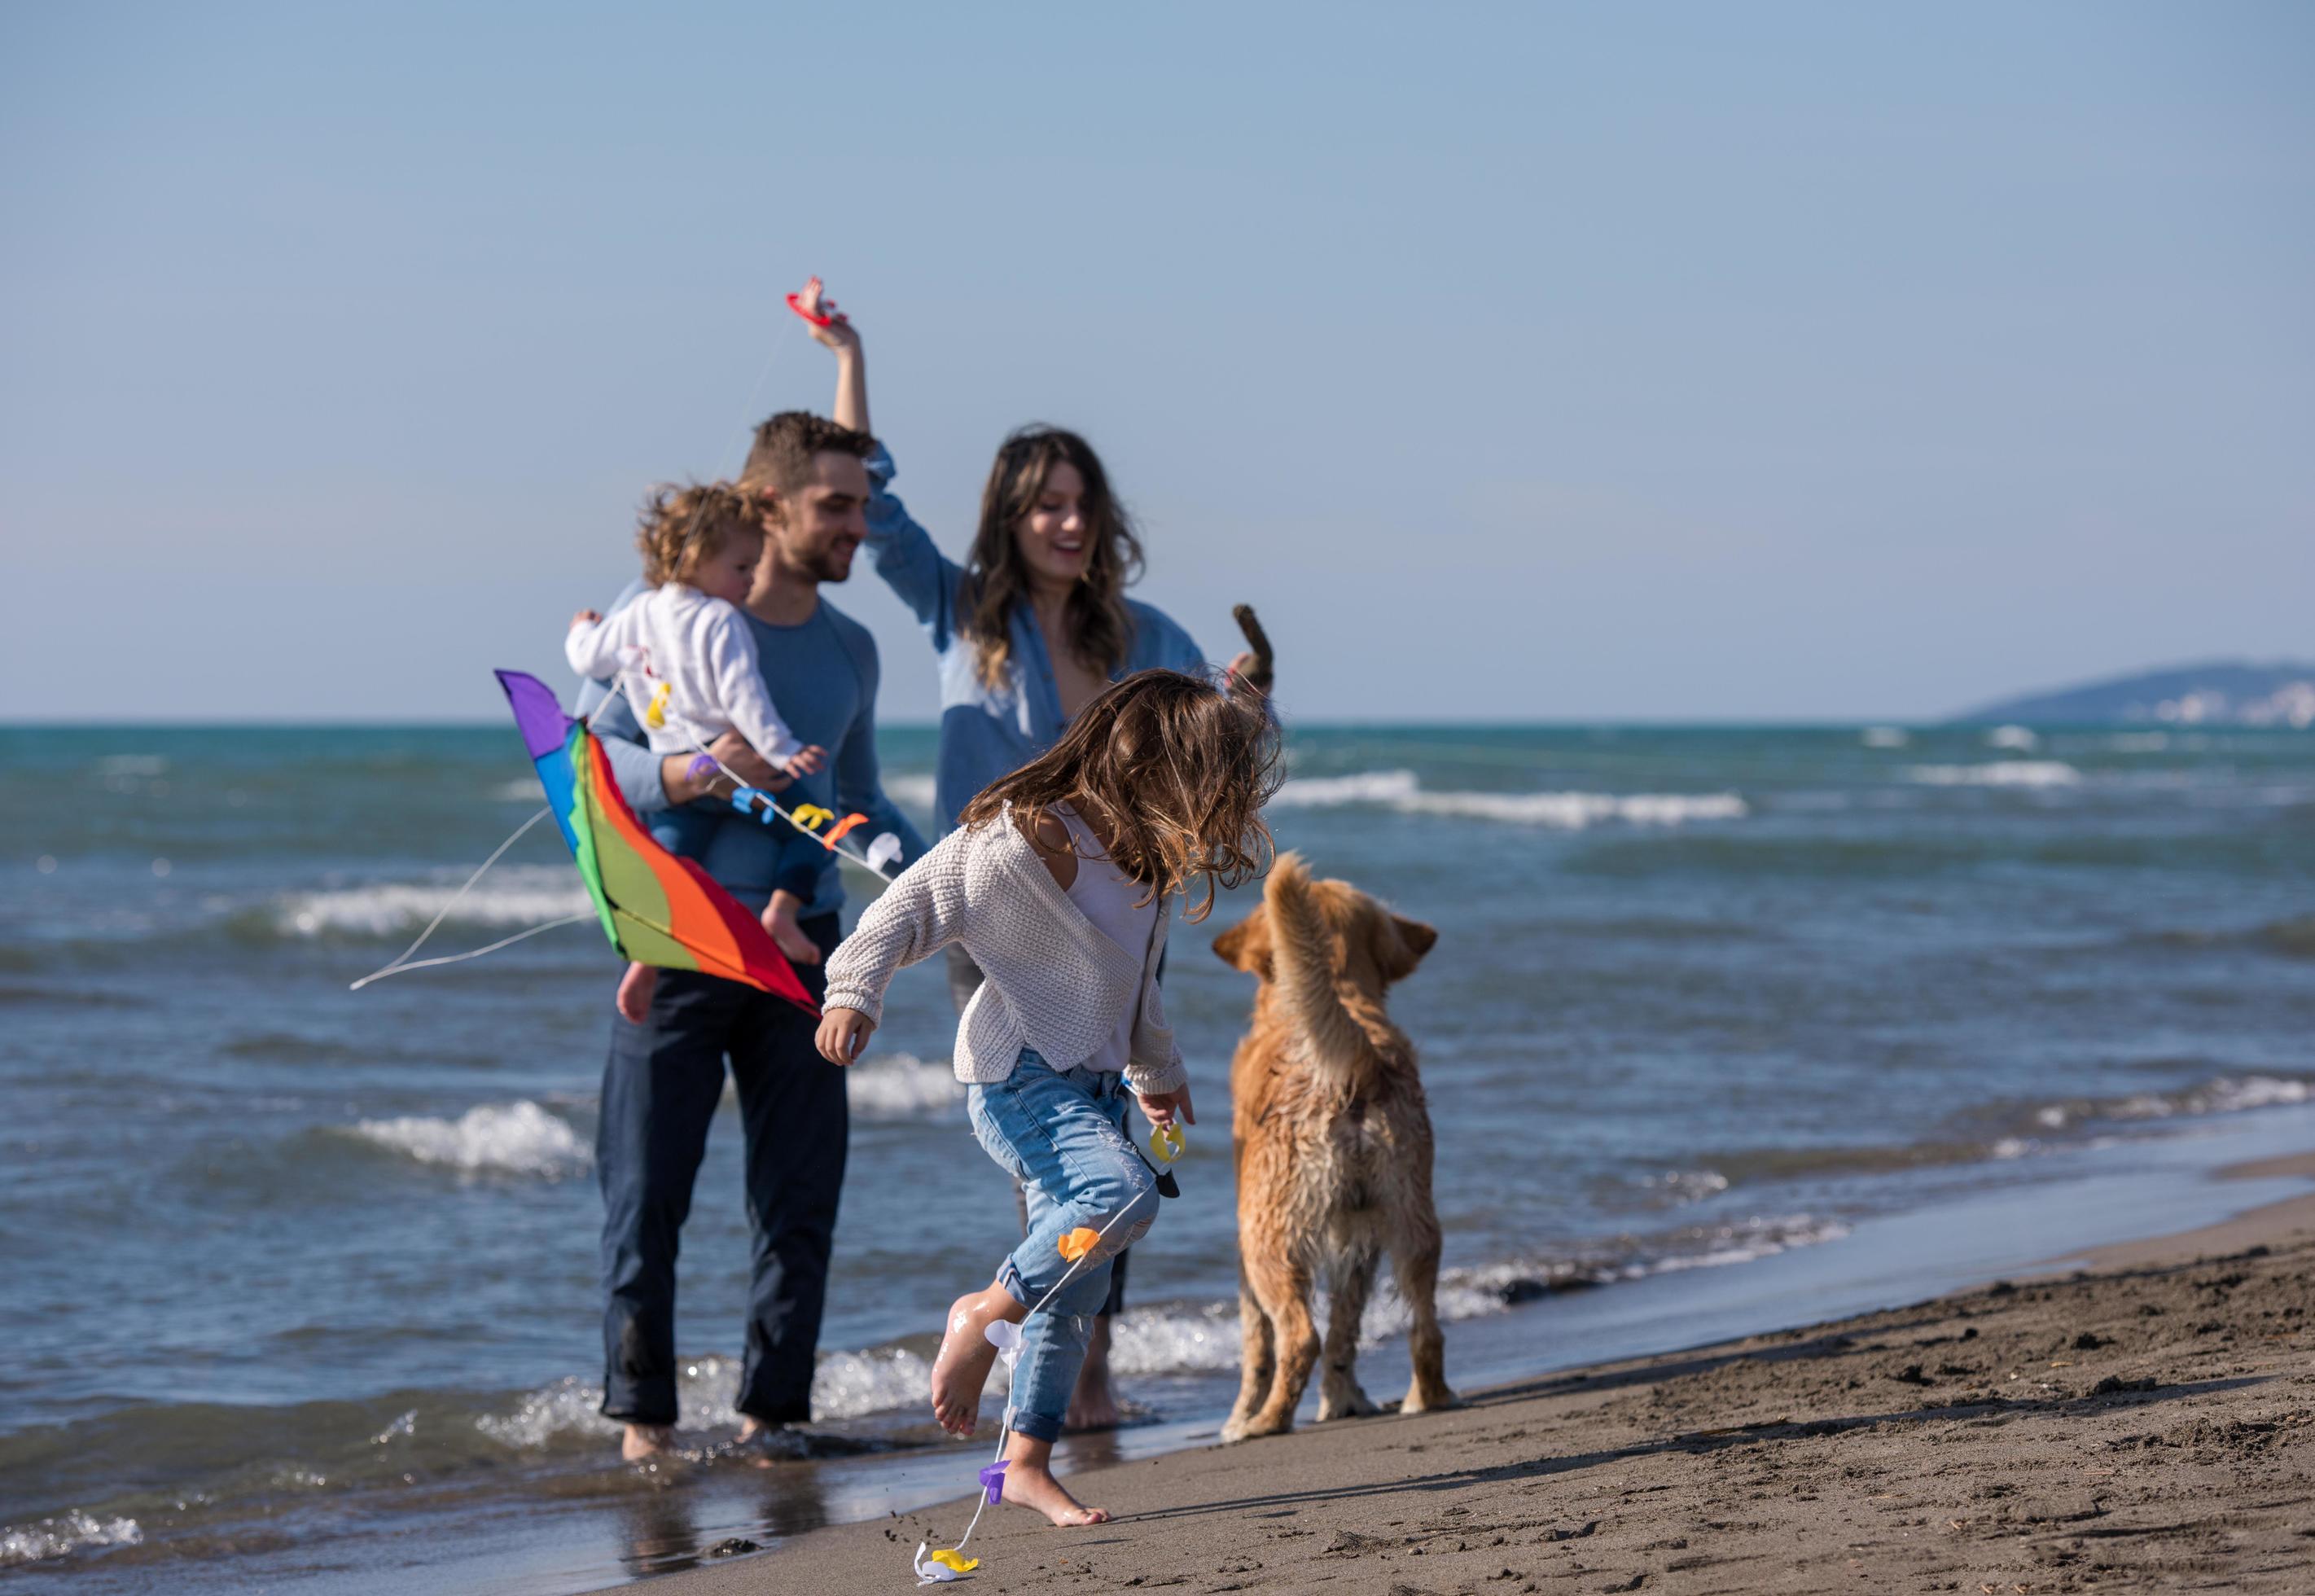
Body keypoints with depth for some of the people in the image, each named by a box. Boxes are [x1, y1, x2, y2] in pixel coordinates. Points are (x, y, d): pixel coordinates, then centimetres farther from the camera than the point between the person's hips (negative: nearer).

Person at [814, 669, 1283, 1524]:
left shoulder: (1155, 859, 11)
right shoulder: (1030, 837, -17)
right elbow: (916, 903, -16)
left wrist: (1158, 1069, 40)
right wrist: (854, 992, -25)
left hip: (1091, 1084, 9)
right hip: (1020, 1075, -9)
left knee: (1075, 1284, 6)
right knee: (1122, 1194, -31)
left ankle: (1028, 1463, 15)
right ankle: (983, 1315, -11)